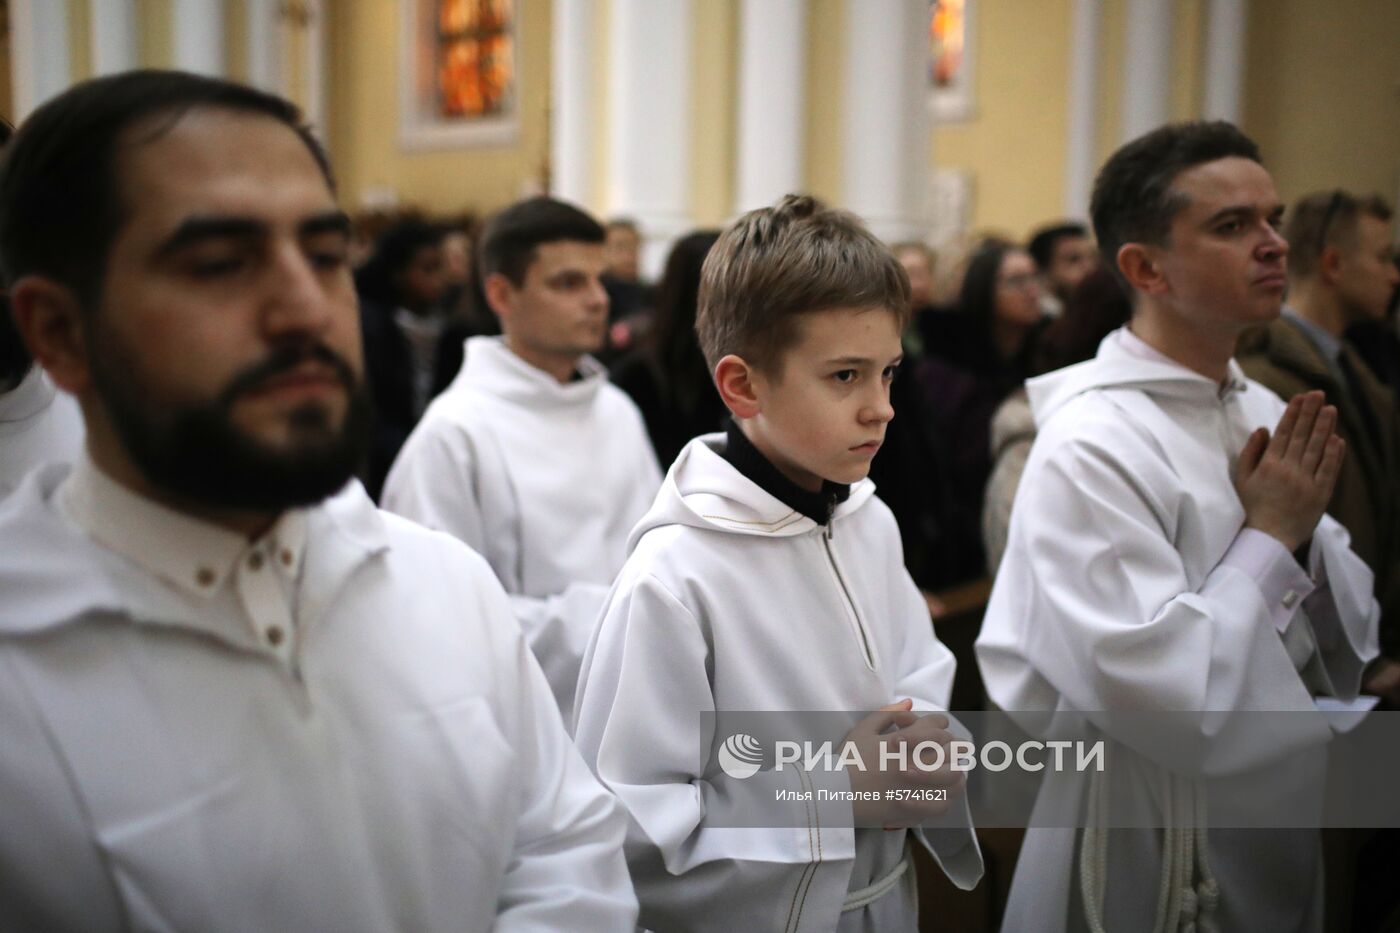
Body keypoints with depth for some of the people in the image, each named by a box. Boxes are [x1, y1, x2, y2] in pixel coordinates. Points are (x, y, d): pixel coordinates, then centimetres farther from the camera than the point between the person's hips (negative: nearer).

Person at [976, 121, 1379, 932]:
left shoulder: (1266, 416, 2)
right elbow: (1157, 696, -26)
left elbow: (1348, 648, 6)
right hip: (1151, 857, -7)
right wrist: (1269, 537, -17)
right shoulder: (1090, 444, -21)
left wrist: (1303, 536, -12)